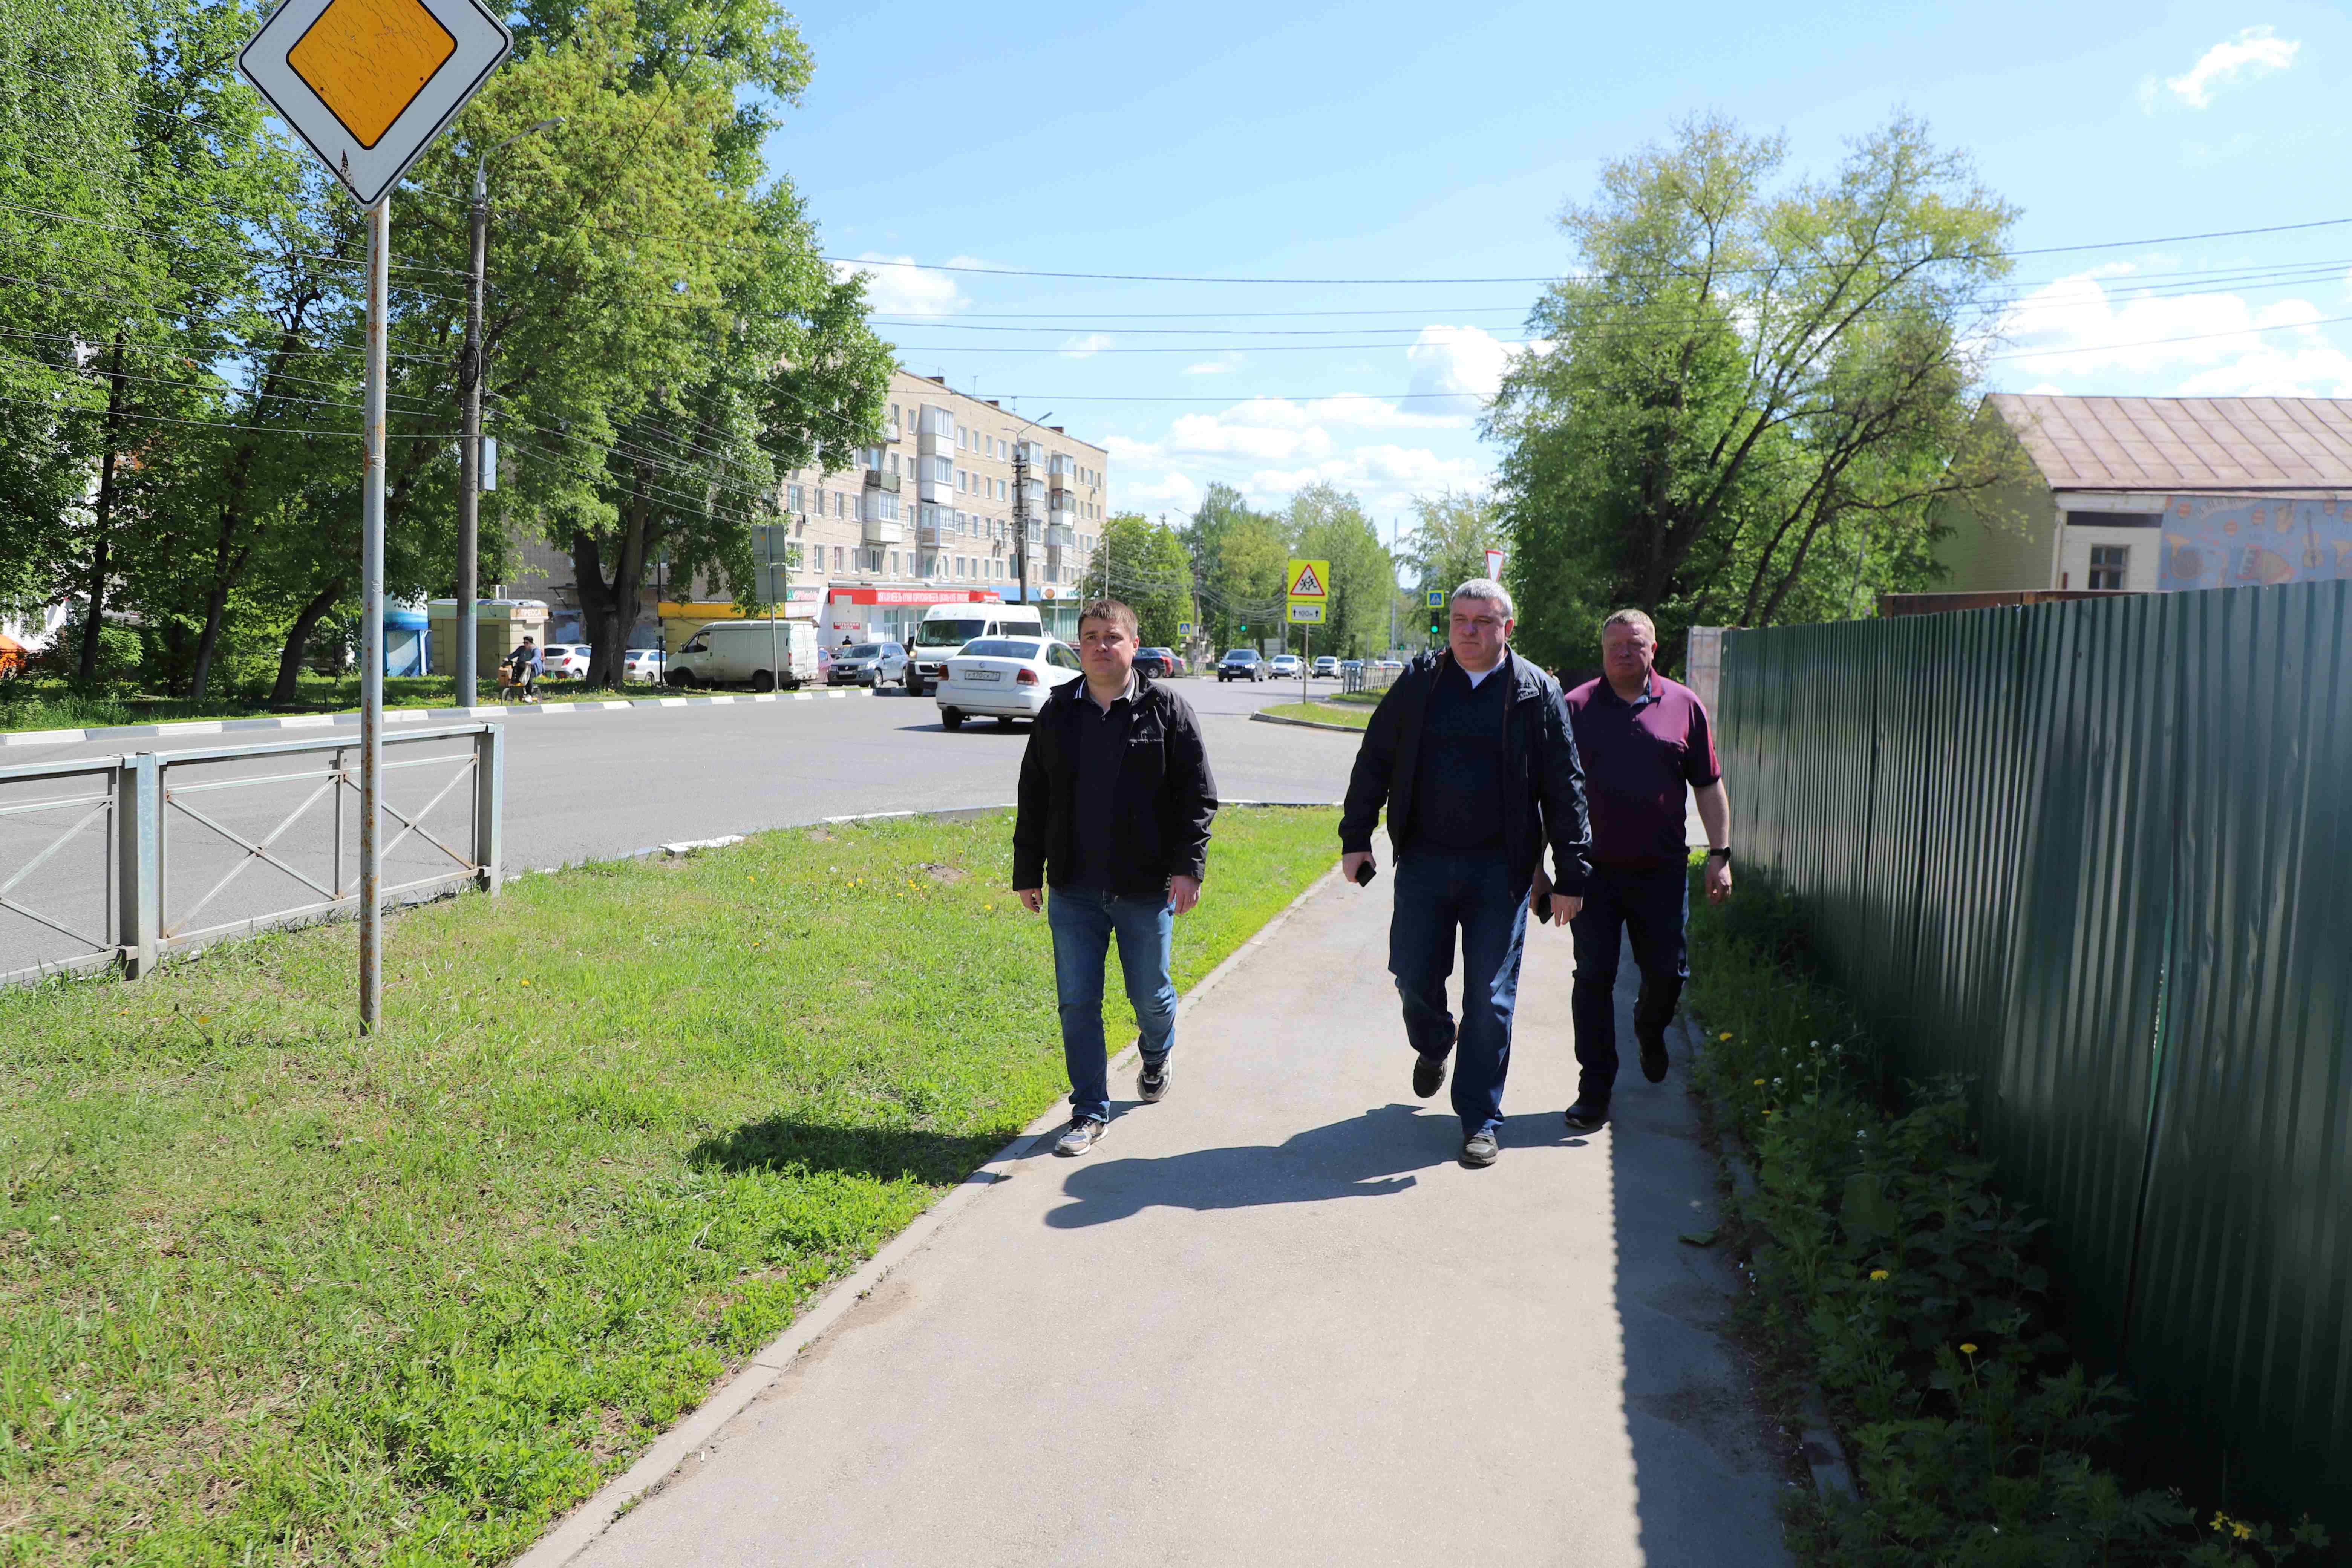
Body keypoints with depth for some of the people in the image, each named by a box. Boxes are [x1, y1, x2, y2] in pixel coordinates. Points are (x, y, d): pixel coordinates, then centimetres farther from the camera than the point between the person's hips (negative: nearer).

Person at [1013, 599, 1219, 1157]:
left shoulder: (1167, 710, -2)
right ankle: (1090, 1112, 14)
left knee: (1151, 996, 12)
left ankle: (1156, 1060, 45)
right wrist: (1028, 872, 10)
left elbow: (1197, 796, -3)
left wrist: (1188, 866, -11)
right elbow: (1034, 799, 12)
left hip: (1146, 889, -2)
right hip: (1074, 891, 2)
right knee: (1077, 1004, 2)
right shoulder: (1057, 713, 7)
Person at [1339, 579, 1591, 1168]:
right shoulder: (1418, 683, 5)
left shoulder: (1536, 693, 0)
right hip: (1423, 860, 2)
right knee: (1414, 975, 6)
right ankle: (1433, 1046, 41)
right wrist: (1356, 838, 5)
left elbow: (1565, 789, 1)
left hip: (1500, 870, -2)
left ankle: (1480, 1120, 13)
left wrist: (1570, 876, -2)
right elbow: (1374, 762, 10)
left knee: (1490, 998, 1)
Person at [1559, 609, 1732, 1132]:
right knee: (1593, 978, 1)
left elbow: (1709, 787, 8)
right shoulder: (1575, 708, 2)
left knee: (1667, 973, 8)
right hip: (1593, 871, -1)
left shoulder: (1684, 706, 5)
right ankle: (1595, 1089, 10)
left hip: (1661, 872, 1)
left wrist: (1720, 854, 2)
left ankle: (1650, 1031, 42)